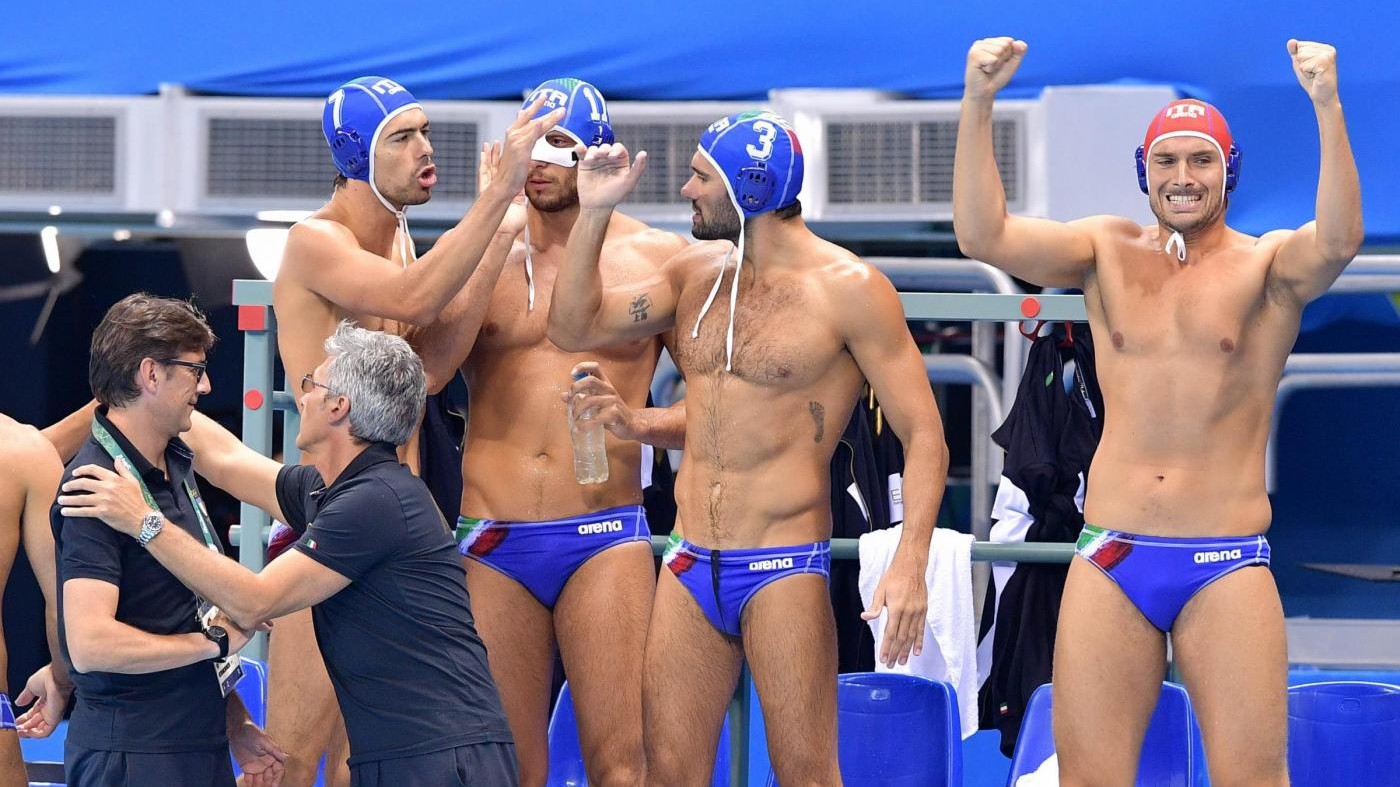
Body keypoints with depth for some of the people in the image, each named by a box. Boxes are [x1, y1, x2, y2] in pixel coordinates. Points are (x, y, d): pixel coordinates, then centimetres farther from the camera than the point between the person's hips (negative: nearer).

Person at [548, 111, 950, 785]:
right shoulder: (696, 272, 11)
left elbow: (923, 435, -9)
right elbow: (574, 328, 13)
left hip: (784, 568, -6)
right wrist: (594, 213, 3)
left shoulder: (848, 289, -8)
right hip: (691, 566, 6)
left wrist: (910, 564, -22)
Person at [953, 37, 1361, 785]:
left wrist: (1328, 107, -33)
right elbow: (982, 235, -4)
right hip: (1110, 559, 2)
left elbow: (1337, 240, -20)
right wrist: (978, 104, -16)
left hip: (1229, 566, -2)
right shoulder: (1108, 252, 9)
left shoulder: (1267, 264, 2)